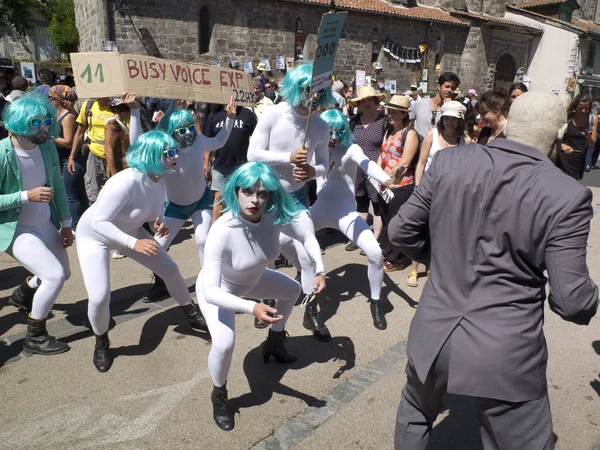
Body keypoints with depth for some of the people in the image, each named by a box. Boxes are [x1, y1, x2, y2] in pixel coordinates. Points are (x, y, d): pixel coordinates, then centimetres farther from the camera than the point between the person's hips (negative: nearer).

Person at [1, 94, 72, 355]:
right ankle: (34, 337, 5)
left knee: (63, 273, 20)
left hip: (46, 225, 7)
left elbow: (58, 186, 5)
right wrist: (27, 196, -30)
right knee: (54, 275, -18)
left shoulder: (48, 147, -5)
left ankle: (21, 295, 52)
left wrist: (65, 223, 2)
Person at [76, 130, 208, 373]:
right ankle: (101, 343, 14)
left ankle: (193, 315, 29)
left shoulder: (161, 182, -13)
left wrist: (160, 225, -21)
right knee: (100, 298, -19)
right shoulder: (127, 182, -37)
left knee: (170, 269, 5)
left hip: (129, 231, 7)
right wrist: (134, 243, -45)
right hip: (93, 236, -7)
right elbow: (99, 222, -36)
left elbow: (154, 215, 2)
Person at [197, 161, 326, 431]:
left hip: (252, 279, 6)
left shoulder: (276, 216, -27)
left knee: (292, 291, 21)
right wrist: (251, 308, -54)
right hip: (217, 289, -6)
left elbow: (306, 236, -8)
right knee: (224, 344, -26)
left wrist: (320, 270, -19)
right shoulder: (222, 232, -42)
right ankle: (219, 395, 9)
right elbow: (210, 291, -43)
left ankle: (274, 344, 47)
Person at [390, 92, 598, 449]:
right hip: (505, 353, -2)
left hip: (433, 335, 3)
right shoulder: (567, 196, -14)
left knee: (415, 418, 30)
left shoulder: (450, 160, -5)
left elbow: (401, 230, 2)